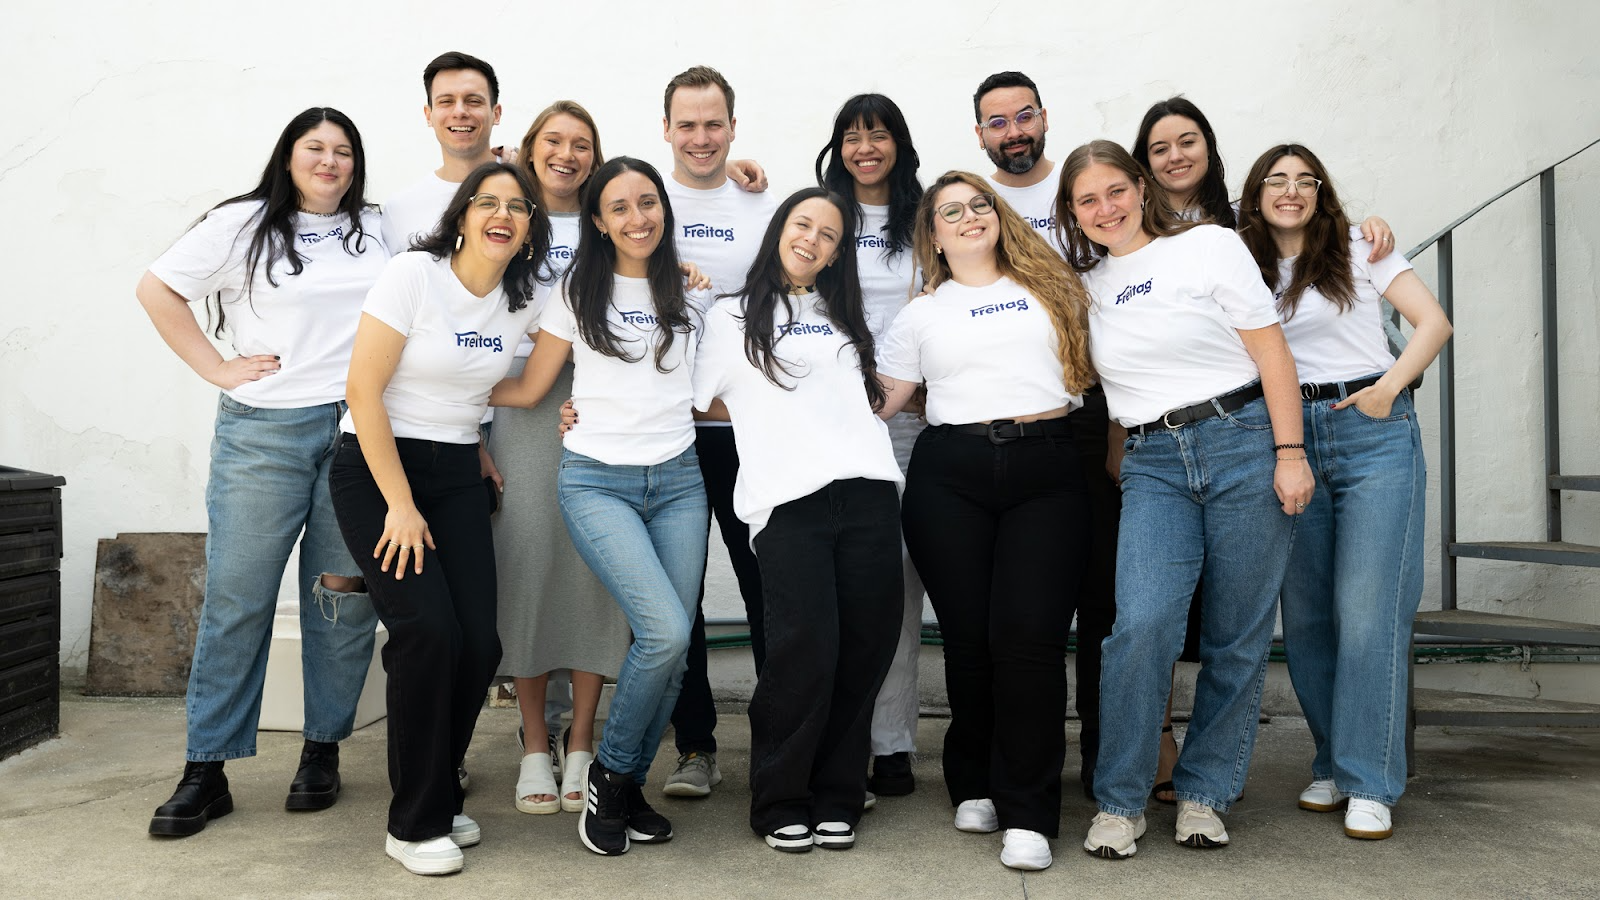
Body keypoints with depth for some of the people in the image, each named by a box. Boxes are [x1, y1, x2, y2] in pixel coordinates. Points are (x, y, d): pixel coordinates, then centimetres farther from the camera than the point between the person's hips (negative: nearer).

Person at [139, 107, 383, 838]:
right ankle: (206, 771, 9)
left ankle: (322, 752, 19)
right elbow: (157, 290, 5)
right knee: (237, 598, -1)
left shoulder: (377, 230, 14)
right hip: (264, 433, -2)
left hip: (360, 429, 2)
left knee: (343, 596, 5)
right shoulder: (244, 223, 5)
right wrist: (216, 368, -3)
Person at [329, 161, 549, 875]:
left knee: (479, 643, -5)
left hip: (457, 474, 5)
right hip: (374, 468, -5)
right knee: (428, 632, -17)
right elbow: (363, 391, -14)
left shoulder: (523, 301, 4)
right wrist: (401, 506, -15)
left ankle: (439, 798, 19)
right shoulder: (414, 275, -11)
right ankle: (415, 823, 1)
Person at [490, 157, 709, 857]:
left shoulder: (689, 294, 12)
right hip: (596, 481, -3)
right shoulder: (577, 292, 5)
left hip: (677, 481, 4)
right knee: (665, 632, -20)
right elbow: (529, 388, 8)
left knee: (672, 648, -2)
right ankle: (609, 774, 5)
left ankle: (627, 786, 19)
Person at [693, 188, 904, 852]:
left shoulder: (845, 317, 27)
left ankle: (836, 799, 16)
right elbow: (695, 400, 14)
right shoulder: (733, 318, 15)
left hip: (867, 491, 4)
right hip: (787, 499, -4)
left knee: (864, 649, -1)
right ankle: (781, 804, 7)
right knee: (807, 651, -13)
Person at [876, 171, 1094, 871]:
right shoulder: (922, 314, 15)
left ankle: (1028, 815, -5)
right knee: (969, 634, -1)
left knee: (1030, 634, -12)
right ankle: (975, 787, 19)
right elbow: (880, 399, 13)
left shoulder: (1052, 286, 17)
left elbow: (1092, 364, 23)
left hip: (1047, 471, 0)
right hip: (950, 475, 1)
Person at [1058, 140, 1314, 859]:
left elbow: (1271, 351, -1)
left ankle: (1203, 793, 18)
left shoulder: (1210, 245, 3)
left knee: (1237, 639, 2)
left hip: (1242, 443, -2)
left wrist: (1290, 453, -8)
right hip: (1152, 466, 2)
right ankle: (1119, 802, -3)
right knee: (1143, 624, -17)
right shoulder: (1086, 285, 13)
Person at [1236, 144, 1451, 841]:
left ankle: (1371, 783, 0)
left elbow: (1434, 322, 2)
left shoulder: (1358, 248, 6)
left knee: (1367, 612, -8)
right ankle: (1333, 765, 17)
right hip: (1289, 438, 3)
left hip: (1373, 435, -3)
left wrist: (1388, 389, -12)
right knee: (1305, 615, 3)